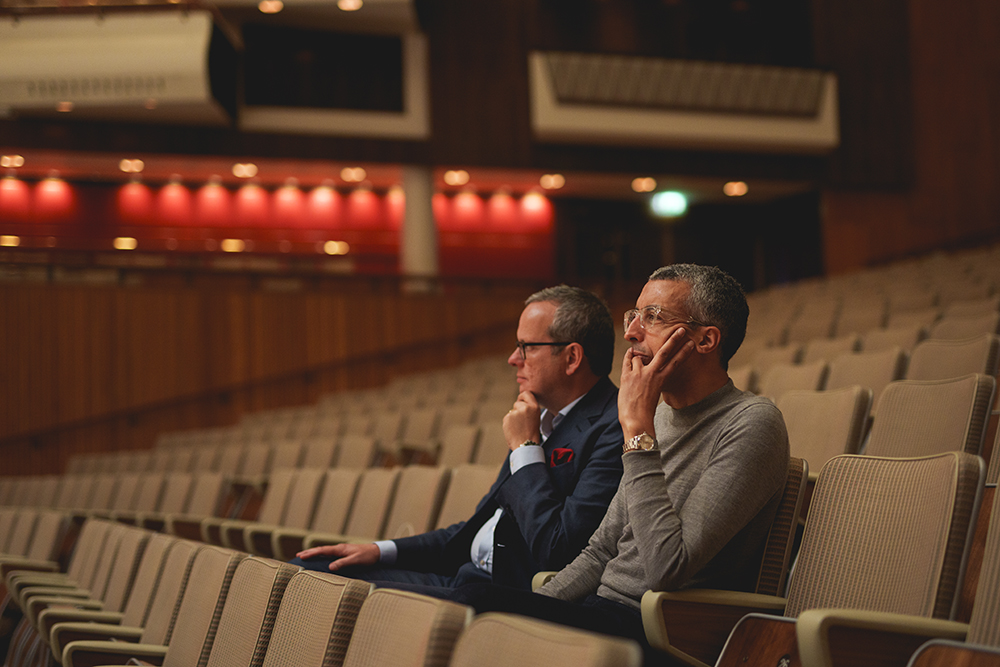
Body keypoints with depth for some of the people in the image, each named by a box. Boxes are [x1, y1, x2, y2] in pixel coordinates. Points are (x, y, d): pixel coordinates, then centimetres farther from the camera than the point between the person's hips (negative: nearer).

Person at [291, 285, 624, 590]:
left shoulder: (613, 430, -15)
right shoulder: (546, 419, 16)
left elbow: (554, 552, -23)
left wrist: (525, 447, -12)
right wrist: (382, 551, 12)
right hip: (463, 576, 9)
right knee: (307, 569, 2)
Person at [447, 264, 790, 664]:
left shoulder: (752, 422, -12)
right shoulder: (661, 416, 17)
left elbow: (666, 569, -22)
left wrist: (636, 428, -18)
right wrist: (535, 611, 2)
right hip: (603, 610, 8)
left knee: (474, 605, -26)